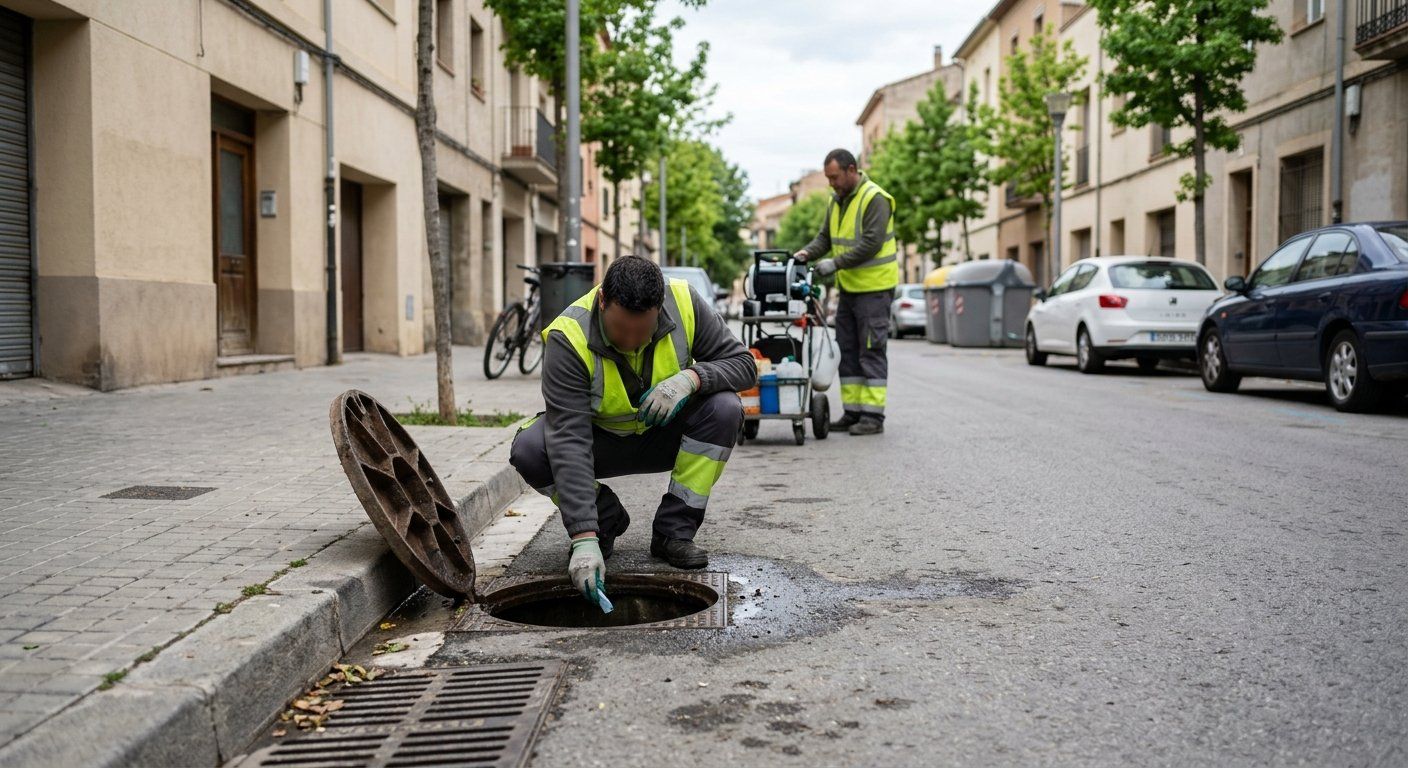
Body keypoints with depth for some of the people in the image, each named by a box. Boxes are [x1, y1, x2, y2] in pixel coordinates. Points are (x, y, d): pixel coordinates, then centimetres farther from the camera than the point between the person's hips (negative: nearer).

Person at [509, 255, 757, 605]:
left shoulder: (685, 303, -22)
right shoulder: (567, 339, -30)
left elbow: (743, 364, -15)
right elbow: (569, 442, -36)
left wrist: (691, 376, -37)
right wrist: (585, 539, -43)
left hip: (665, 436, 2)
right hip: (600, 441, -1)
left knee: (724, 408, -27)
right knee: (529, 450, -29)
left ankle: (674, 530, -12)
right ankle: (606, 520, 0)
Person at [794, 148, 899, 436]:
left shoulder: (875, 199, -14)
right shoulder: (836, 200, 13)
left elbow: (871, 243, -21)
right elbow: (825, 236, 15)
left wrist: (835, 263, -23)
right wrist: (807, 253, -4)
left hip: (874, 288, -9)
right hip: (848, 287, 9)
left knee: (871, 351, -5)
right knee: (847, 350, 10)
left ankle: (873, 416, -1)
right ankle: (853, 412, 17)